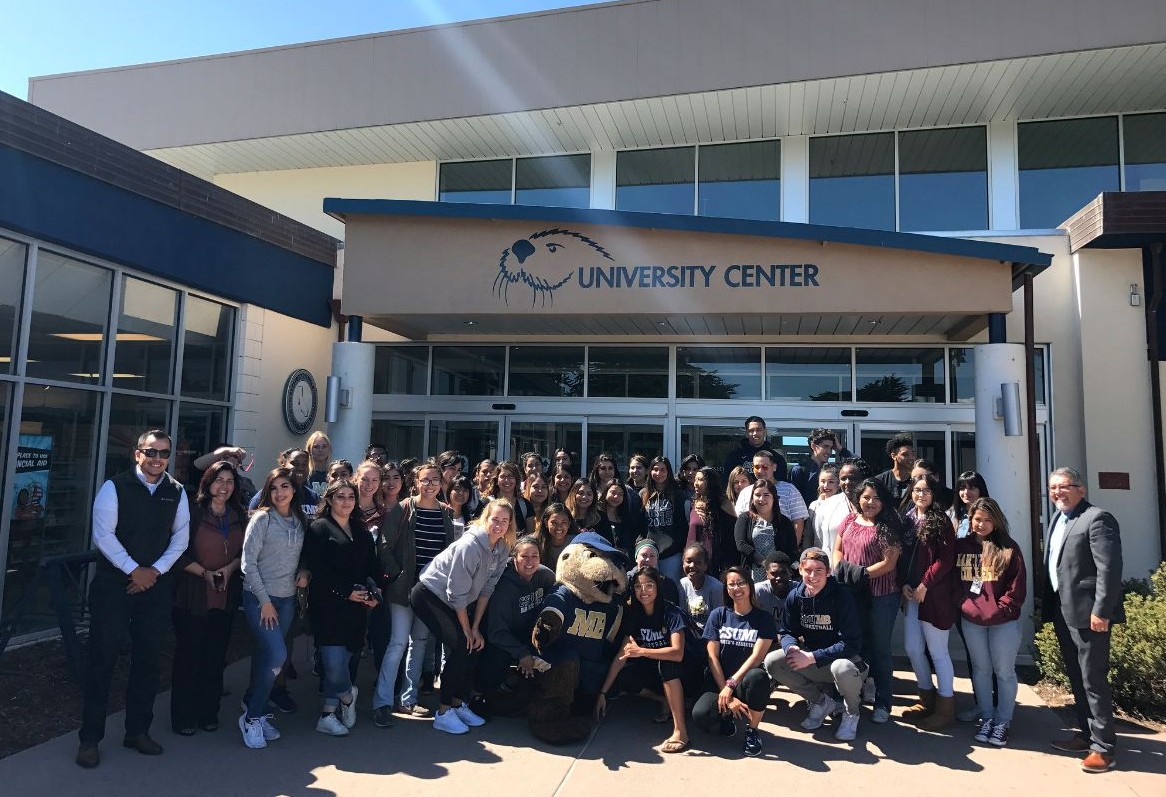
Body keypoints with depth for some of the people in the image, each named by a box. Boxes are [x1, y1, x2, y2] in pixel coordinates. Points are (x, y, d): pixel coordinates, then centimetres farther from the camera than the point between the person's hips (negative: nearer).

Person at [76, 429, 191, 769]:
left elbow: (180, 537, 4)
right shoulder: (114, 487, -6)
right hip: (113, 584, -3)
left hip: (156, 586, 4)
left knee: (148, 658, 9)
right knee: (103, 657, 1)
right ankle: (90, 738, 14)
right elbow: (103, 534, -11)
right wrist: (134, 570, -13)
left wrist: (155, 570, -7)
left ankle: (138, 731, 23)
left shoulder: (177, 493, 5)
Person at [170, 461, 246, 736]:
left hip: (226, 597, 4)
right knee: (188, 655, 4)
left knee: (216, 656, 10)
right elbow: (180, 553, -8)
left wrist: (230, 568, -6)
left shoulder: (240, 516, 6)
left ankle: (209, 713, 23)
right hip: (193, 596, -4)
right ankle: (183, 717, 18)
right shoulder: (193, 512, -8)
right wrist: (205, 573, -15)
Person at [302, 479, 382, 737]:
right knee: (334, 662, -10)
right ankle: (347, 696, 18)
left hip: (357, 607, 5)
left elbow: (372, 566, 15)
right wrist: (346, 592, -14)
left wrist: (373, 591, -3)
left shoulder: (361, 531, 18)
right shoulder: (319, 528, -1)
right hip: (328, 606, -5)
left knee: (342, 660, 7)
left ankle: (328, 714, 19)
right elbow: (317, 569, -10)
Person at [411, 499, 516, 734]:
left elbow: (487, 588, -3)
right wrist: (467, 629, -15)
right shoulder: (470, 545, -30)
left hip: (455, 603, 8)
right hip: (429, 595, -8)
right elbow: (457, 592, -24)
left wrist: (476, 627, -5)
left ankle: (459, 704, 15)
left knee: (475, 645, 0)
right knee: (461, 646, -16)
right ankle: (443, 712, -4)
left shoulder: (503, 549, -7)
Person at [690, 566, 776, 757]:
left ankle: (752, 731, -10)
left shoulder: (764, 618, 3)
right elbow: (712, 657, -1)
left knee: (757, 677, -38)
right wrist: (727, 697, -11)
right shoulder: (718, 615, 6)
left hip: (745, 682, 0)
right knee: (700, 715, -32)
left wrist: (731, 684, -19)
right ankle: (726, 716, 6)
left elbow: (757, 656, -9)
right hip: (719, 683, 0)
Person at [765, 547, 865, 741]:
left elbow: (850, 643, -24)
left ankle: (851, 713, -2)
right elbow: (787, 632, 1)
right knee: (772, 661, -16)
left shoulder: (842, 596, -20)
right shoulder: (795, 596, -6)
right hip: (809, 657, 5)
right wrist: (791, 647, -24)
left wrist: (811, 657, -28)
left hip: (841, 658, -5)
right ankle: (821, 702, 5)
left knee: (843, 668, -39)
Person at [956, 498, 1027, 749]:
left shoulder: (1008, 548, -3)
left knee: (1004, 672, 5)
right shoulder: (961, 547, 4)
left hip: (1004, 621, -2)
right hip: (971, 620, 2)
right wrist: (962, 605, 2)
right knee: (981, 670, 12)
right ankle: (986, 718, 23)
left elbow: (1018, 584, -6)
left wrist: (1003, 607, -11)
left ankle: (1003, 722, 17)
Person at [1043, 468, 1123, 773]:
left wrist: (1101, 611, -22)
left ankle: (1104, 747, 8)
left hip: (1087, 613, -9)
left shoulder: (1097, 518, -13)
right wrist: (1051, 607, 14)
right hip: (1063, 612, 9)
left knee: (1093, 679, -2)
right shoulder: (1057, 519, 14)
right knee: (1076, 678, 18)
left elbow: (1109, 569, -20)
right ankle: (1086, 734, 30)